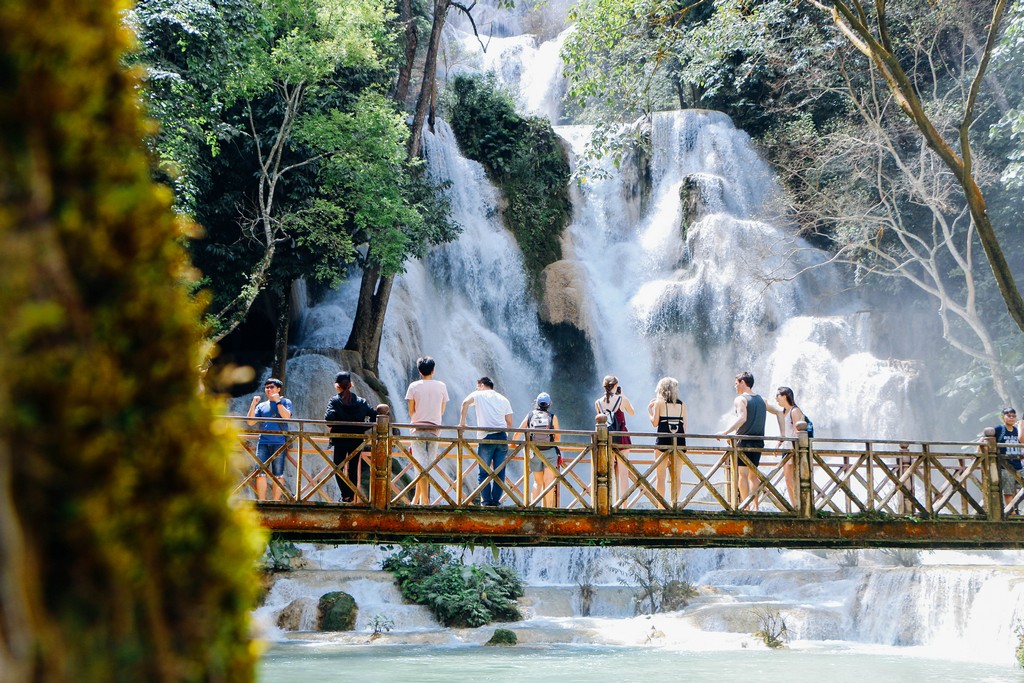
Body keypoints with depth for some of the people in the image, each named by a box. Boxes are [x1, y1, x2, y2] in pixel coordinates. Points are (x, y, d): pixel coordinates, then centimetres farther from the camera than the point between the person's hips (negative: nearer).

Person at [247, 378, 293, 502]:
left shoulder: (285, 402, 10)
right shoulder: (262, 405, 19)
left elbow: (286, 416, -9)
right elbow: (250, 422, 11)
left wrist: (277, 401, -7)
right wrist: (253, 405, 1)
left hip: (279, 443, -3)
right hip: (263, 442, 3)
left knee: (277, 475, -3)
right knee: (260, 473, -5)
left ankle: (276, 501, -1)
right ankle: (261, 501, -4)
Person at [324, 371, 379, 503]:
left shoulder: (334, 401, -6)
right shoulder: (361, 402, 4)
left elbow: (329, 417, -22)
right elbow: (374, 414, -1)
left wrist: (332, 427, -4)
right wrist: (367, 428, 6)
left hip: (340, 440, -3)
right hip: (357, 441, 3)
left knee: (338, 468, 7)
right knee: (353, 469, 13)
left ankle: (345, 495, -9)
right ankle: (352, 497, 13)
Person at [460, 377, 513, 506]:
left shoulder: (479, 395, 8)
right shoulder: (503, 399, 20)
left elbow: (466, 403, -13)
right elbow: (509, 423, 16)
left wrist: (462, 421, -7)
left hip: (487, 437, -3)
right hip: (502, 437, 4)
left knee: (484, 472, 2)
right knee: (500, 472, 5)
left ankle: (487, 501, -6)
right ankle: (496, 501, 1)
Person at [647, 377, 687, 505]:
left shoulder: (659, 403, -1)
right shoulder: (682, 404, 9)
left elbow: (655, 423, -5)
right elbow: (685, 426, 8)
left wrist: (649, 410, 10)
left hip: (664, 440, -3)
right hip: (679, 441, 3)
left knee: (661, 475, 0)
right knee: (676, 475, 8)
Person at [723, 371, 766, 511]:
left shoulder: (740, 399, -6)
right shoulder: (761, 400, 15)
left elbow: (742, 418, -22)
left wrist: (726, 432, -25)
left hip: (744, 441, -6)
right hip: (758, 441, 6)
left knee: (741, 474, -5)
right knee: (753, 474, 13)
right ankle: (755, 506, 9)